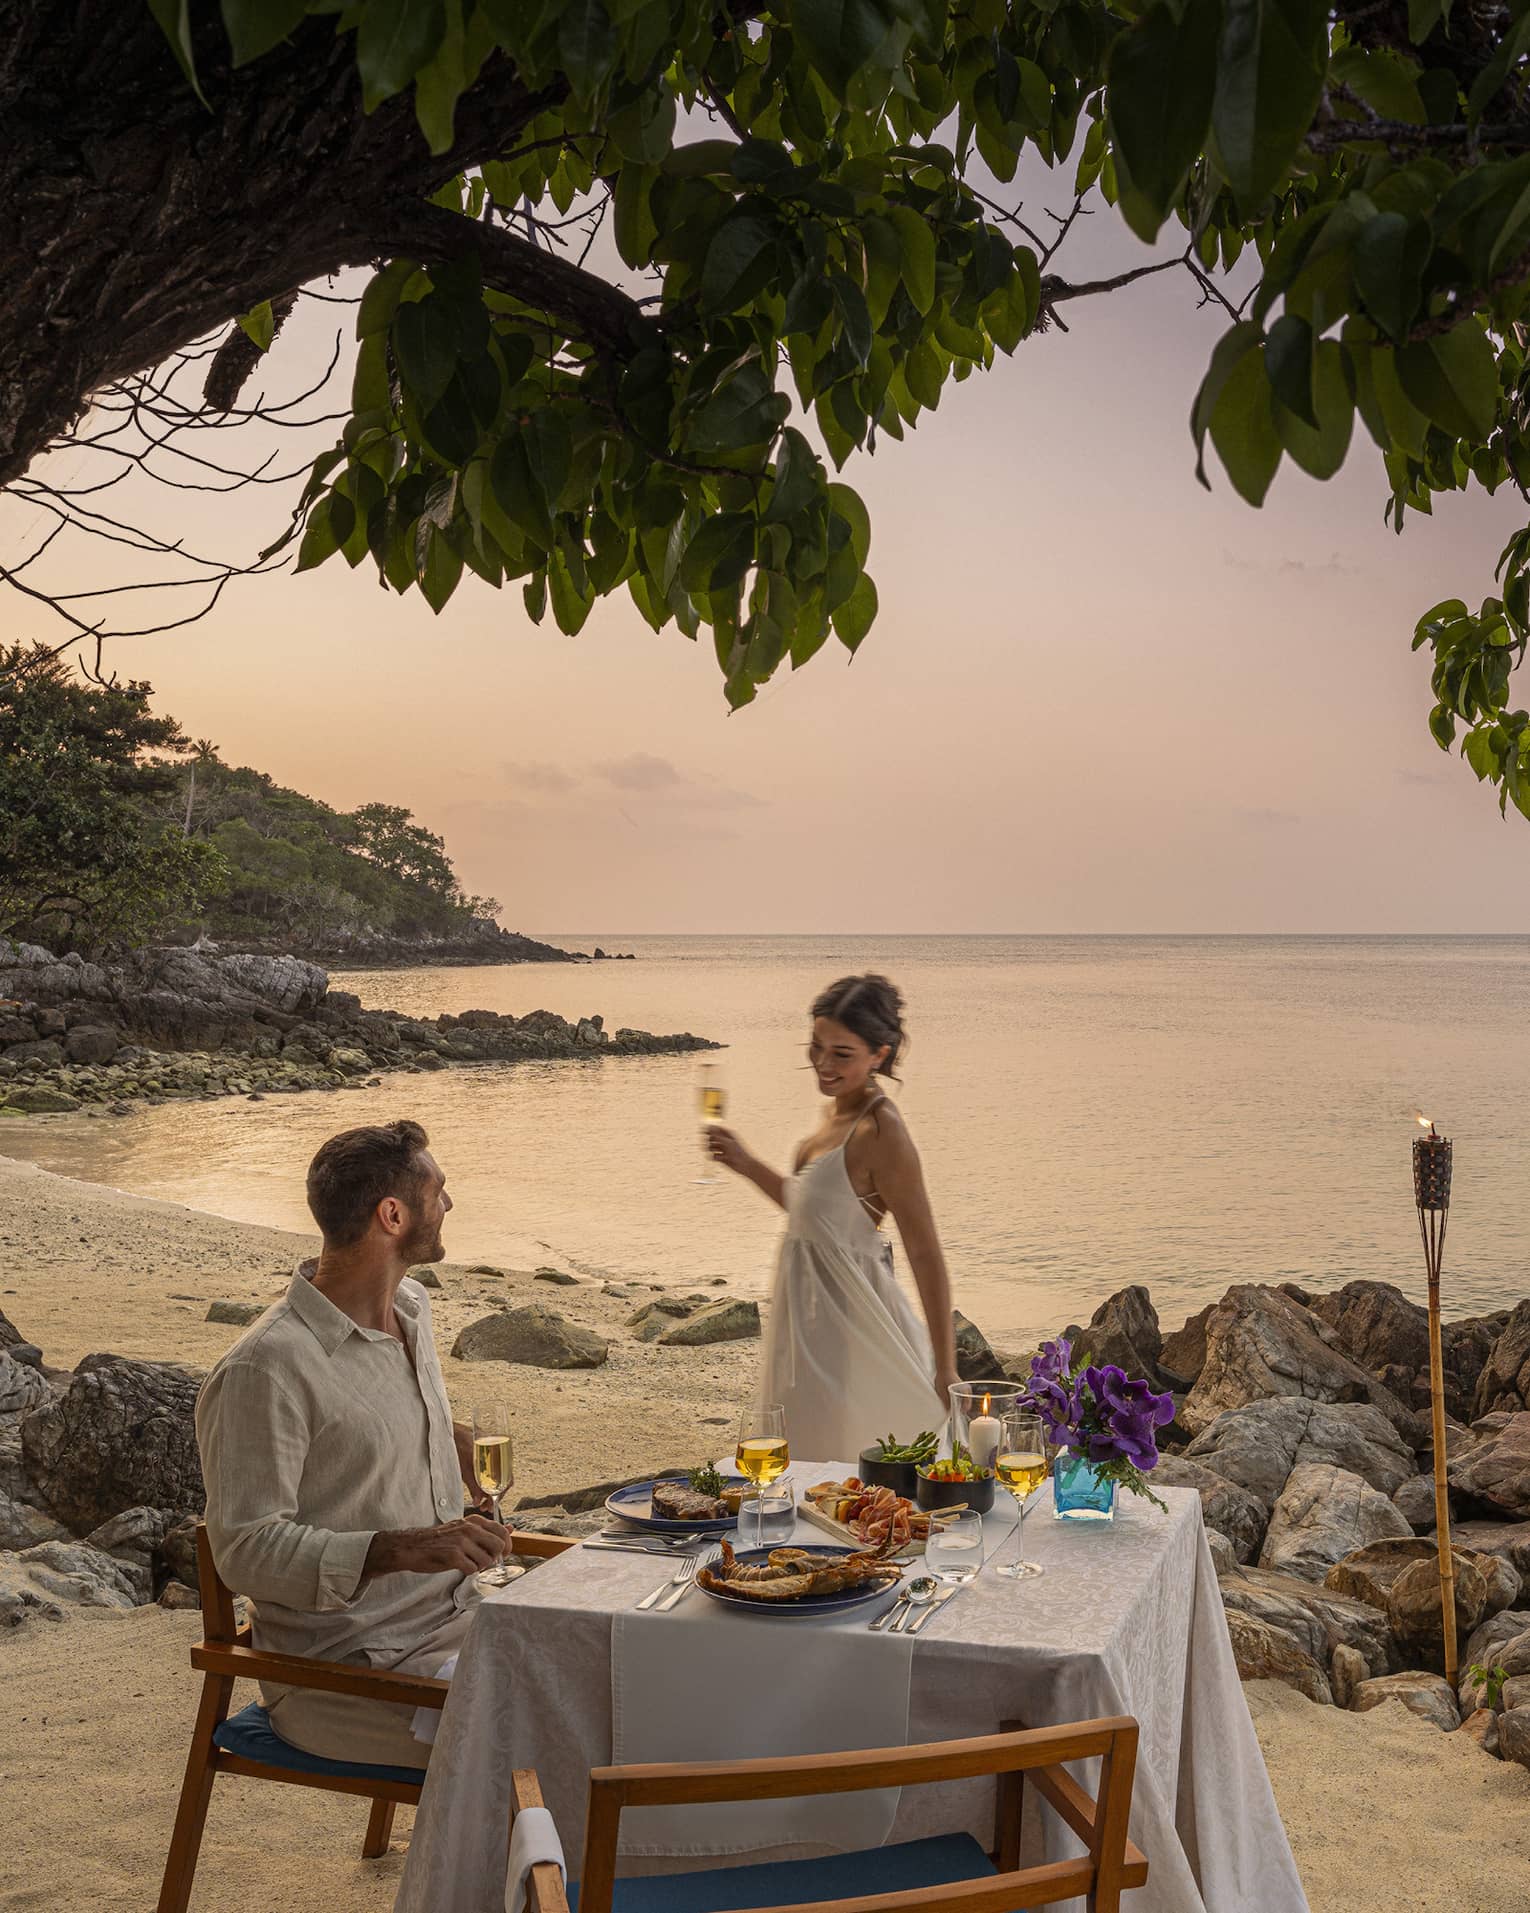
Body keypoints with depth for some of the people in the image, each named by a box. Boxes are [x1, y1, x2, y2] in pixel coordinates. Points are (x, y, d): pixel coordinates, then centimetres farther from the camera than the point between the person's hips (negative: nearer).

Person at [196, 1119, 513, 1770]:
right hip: (345, 1667, -8)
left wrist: (451, 1441, 9)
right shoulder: (264, 1368, -19)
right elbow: (245, 1549, -20)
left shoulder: (410, 1308, 9)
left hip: (456, 1617, 8)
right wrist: (400, 1549, -30)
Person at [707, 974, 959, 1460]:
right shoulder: (837, 1112, 6)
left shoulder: (881, 1132, -21)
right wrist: (748, 1165, 14)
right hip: (812, 1315, 9)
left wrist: (945, 1371, -22)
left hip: (850, 1324, -9)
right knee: (807, 1459, 19)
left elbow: (926, 1255, -21)